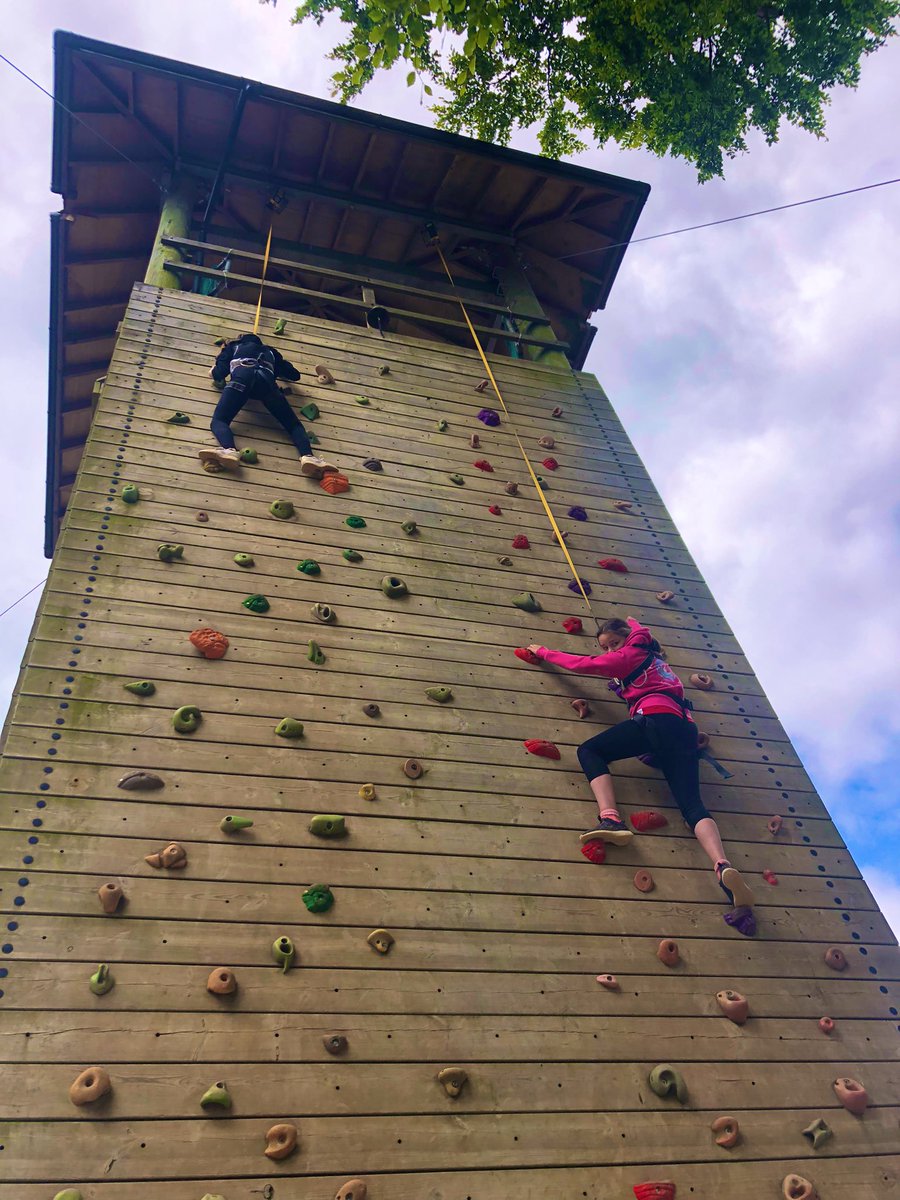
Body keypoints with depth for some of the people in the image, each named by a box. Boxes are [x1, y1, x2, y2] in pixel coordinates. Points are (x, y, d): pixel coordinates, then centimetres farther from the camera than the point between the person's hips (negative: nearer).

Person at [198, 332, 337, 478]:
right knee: (294, 424, 6)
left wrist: (213, 371, 47)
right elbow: (295, 375, 42)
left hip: (242, 378, -2)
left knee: (218, 421, -6)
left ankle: (229, 450, -42)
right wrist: (278, 371, 62)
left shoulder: (233, 346, 36)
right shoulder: (270, 351, 42)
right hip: (266, 381, 2)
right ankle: (308, 456, -26)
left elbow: (218, 375, 23)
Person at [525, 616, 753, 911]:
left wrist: (543, 652, 28)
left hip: (656, 718, -7)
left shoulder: (629, 655, 14)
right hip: (684, 726, 8)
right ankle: (724, 867, -32)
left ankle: (611, 819, -23)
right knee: (691, 802, -5)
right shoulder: (654, 656, 35)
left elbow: (582, 664, 17)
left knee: (589, 750, 1)